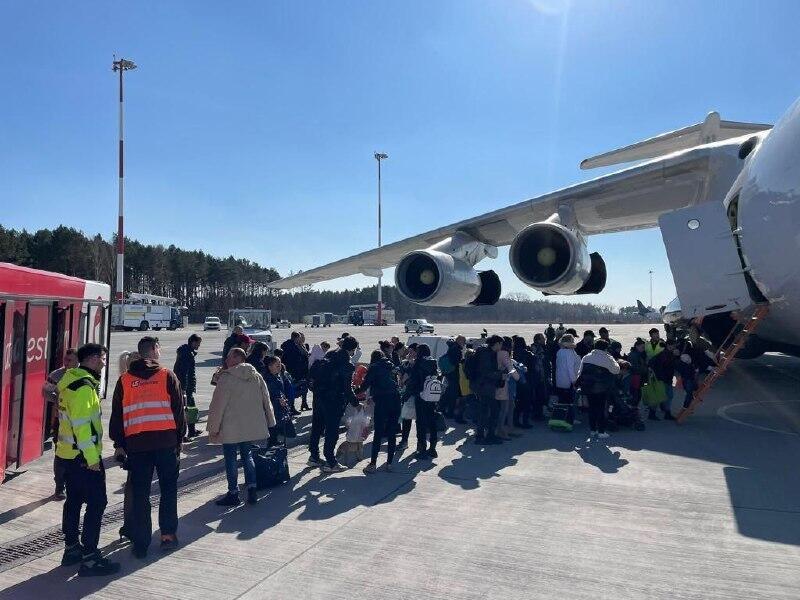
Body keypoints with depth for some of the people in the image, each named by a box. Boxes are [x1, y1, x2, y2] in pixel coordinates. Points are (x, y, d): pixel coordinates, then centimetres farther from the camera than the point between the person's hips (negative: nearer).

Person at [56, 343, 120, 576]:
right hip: (84, 457, -10)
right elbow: (81, 425, -24)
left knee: (74, 500, 17)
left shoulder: (71, 380, 10)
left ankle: (72, 549, 28)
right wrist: (92, 458, -21)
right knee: (97, 503, -5)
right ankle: (90, 559, -2)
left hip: (68, 453, 10)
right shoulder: (84, 387, -20)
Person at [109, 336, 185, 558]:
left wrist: (119, 444, 18)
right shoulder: (167, 376, -1)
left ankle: (140, 543, 13)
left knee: (139, 494, 8)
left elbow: (116, 415, 10)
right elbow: (179, 410, 1)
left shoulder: (124, 380, 6)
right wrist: (179, 438, 11)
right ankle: (168, 534, 16)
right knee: (168, 489, 13)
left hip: (136, 443, 2)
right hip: (166, 441, -1)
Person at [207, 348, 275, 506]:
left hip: (231, 429, -6)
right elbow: (266, 401, 10)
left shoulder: (226, 378, -15)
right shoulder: (257, 377, 5)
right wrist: (270, 422, 18)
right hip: (252, 427, 6)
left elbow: (217, 405, -14)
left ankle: (233, 494, 13)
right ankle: (252, 491, 13)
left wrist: (213, 428, -7)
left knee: (231, 459, 6)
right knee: (247, 457, 16)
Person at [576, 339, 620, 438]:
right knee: (601, 408, 5)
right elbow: (616, 370, 0)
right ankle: (601, 431, 7)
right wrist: (613, 361, 13)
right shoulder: (607, 359, -11)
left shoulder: (586, 357, 5)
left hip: (588, 387, 5)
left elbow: (580, 372, 9)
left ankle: (592, 430, 18)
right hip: (602, 389, -4)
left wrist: (579, 382, 17)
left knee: (592, 407, 13)